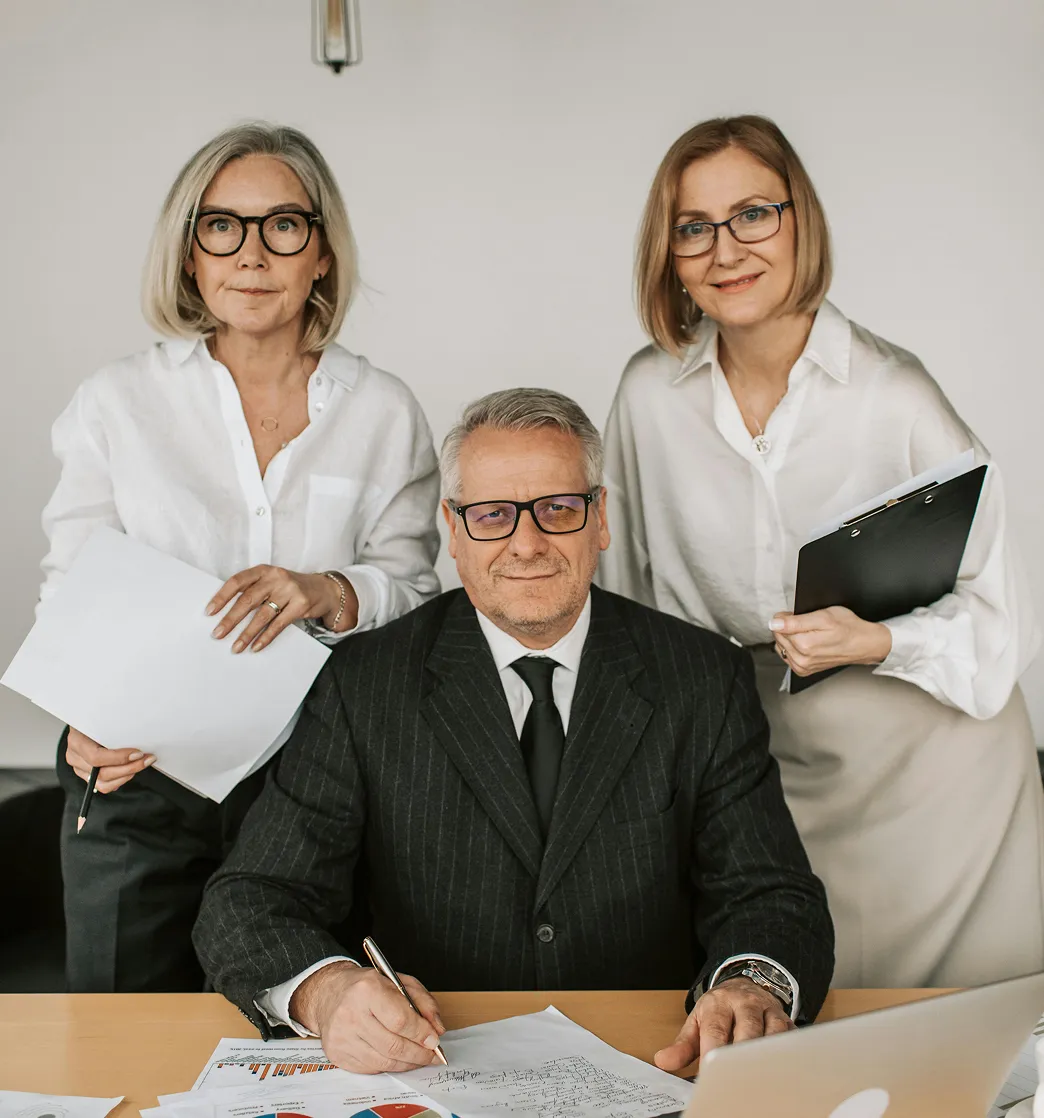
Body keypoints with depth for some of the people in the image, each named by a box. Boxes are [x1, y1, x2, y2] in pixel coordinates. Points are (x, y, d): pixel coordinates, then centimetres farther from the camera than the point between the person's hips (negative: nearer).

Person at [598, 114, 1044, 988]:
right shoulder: (651, 394, -3)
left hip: (926, 770, -2)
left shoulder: (896, 394, -15)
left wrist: (880, 642, -29)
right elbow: (633, 597, 8)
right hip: (764, 765, 3)